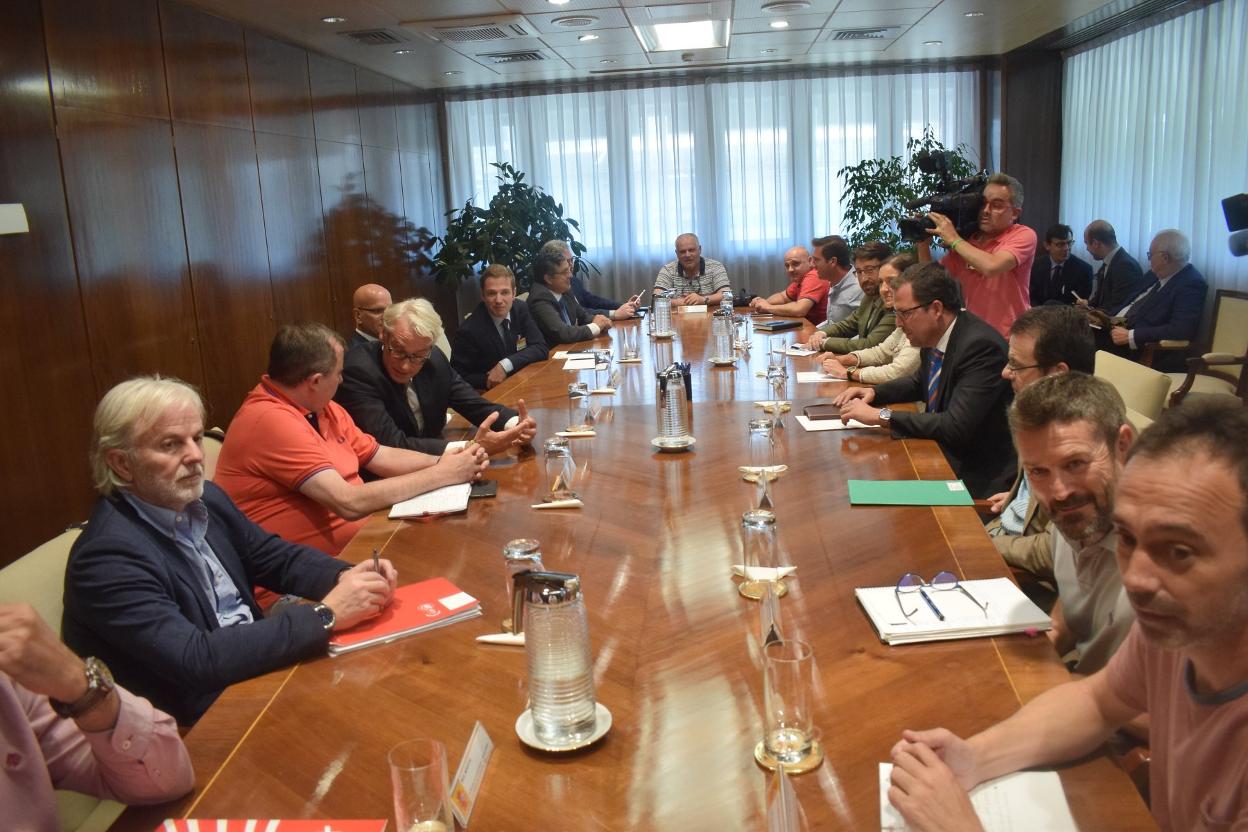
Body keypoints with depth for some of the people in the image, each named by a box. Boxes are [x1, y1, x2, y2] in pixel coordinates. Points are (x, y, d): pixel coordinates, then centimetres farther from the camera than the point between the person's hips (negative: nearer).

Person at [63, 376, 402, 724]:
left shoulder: (204, 498, 1)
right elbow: (196, 660, -28)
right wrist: (325, 615, -27)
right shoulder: (107, 557, -21)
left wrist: (345, 577, -11)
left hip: (259, 665, 7)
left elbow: (277, 558, 10)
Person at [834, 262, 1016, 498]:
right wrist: (874, 393, 3)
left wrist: (882, 416, -25)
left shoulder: (981, 346, -24)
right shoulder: (933, 337, 1)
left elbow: (956, 427, -29)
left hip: (976, 479, -7)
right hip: (942, 455, 8)